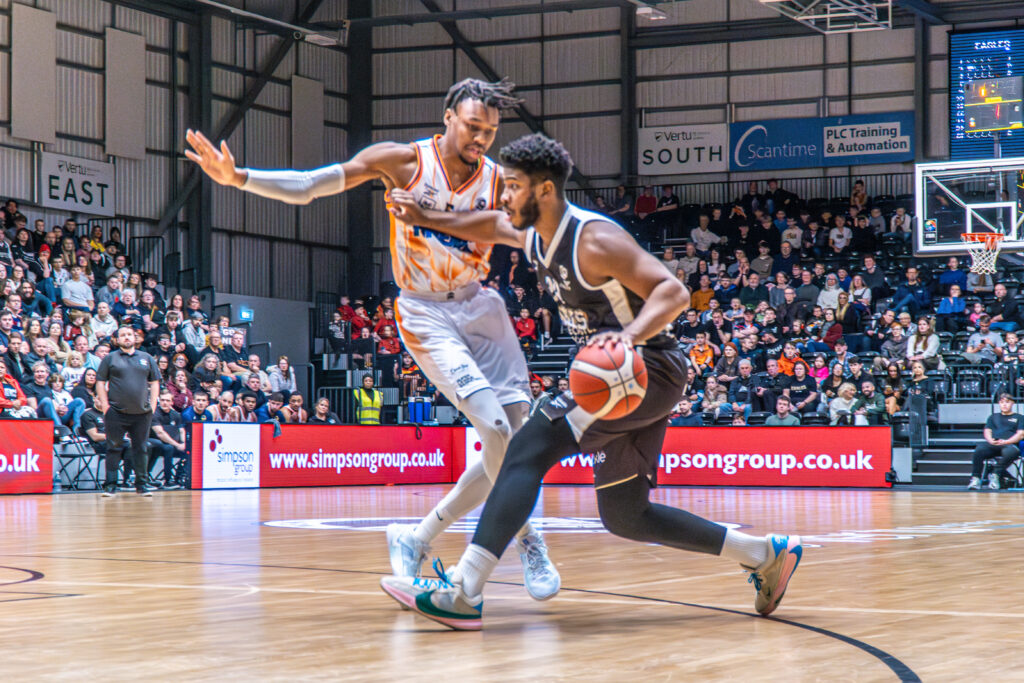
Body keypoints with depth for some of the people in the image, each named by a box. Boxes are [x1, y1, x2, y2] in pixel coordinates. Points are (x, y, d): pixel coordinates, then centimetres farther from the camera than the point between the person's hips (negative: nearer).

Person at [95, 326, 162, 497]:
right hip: (116, 412, -2)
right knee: (114, 448, -2)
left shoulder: (146, 358, 12)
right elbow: (100, 382, 4)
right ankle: (110, 485, 3)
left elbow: (154, 382, 14)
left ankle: (141, 484, 13)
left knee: (140, 449, 6)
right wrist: (105, 406, -6)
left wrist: (152, 406, 4)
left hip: (142, 413, 2)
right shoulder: (110, 358, 5)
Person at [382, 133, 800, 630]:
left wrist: (631, 335, -44)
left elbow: (673, 291, -27)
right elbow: (494, 225, 29)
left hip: (649, 370, -10)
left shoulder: (594, 240, -20)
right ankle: (765, 555, 22)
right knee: (624, 517, 12)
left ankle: (462, 593, -28)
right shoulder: (534, 235, 6)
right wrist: (426, 218, 23)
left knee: (531, 447, -21)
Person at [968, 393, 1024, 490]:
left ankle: (995, 475, -32)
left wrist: (1006, 441, -9)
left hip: (1010, 444, -2)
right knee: (979, 449, -33)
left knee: (1010, 452, -42)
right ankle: (975, 478, -34)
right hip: (993, 445, 3)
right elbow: (987, 431, 20)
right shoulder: (993, 417, 31)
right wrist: (990, 440, -5)